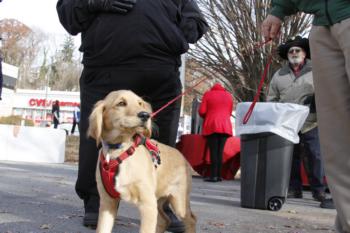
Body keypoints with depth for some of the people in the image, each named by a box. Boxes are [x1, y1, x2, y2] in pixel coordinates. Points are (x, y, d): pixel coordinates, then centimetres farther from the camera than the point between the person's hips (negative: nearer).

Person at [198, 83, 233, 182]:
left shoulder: (208, 94, 5)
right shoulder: (228, 95, 15)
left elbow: (201, 111, -1)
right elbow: (230, 112, 15)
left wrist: (206, 117, 18)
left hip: (211, 125, -3)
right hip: (225, 126, 3)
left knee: (213, 151, -6)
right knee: (220, 151, 5)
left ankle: (213, 175, -12)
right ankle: (219, 175, 2)